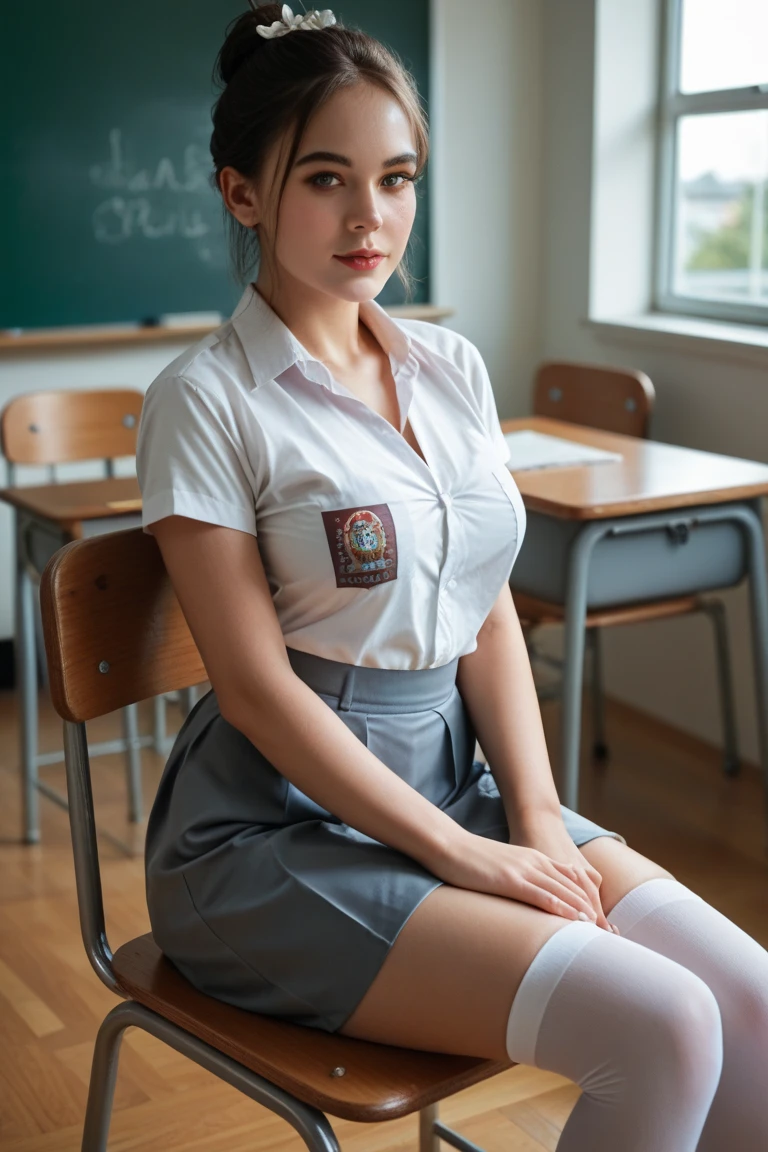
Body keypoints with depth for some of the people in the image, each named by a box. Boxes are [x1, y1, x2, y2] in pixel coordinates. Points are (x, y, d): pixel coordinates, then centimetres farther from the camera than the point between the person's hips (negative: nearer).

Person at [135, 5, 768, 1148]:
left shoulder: (454, 368, 8)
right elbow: (256, 686, -13)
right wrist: (459, 854, -14)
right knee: (660, 1035, -21)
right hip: (282, 824, -5)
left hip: (455, 777, 6)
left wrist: (536, 819, -5)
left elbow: (490, 619, 8)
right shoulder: (207, 401, -10)